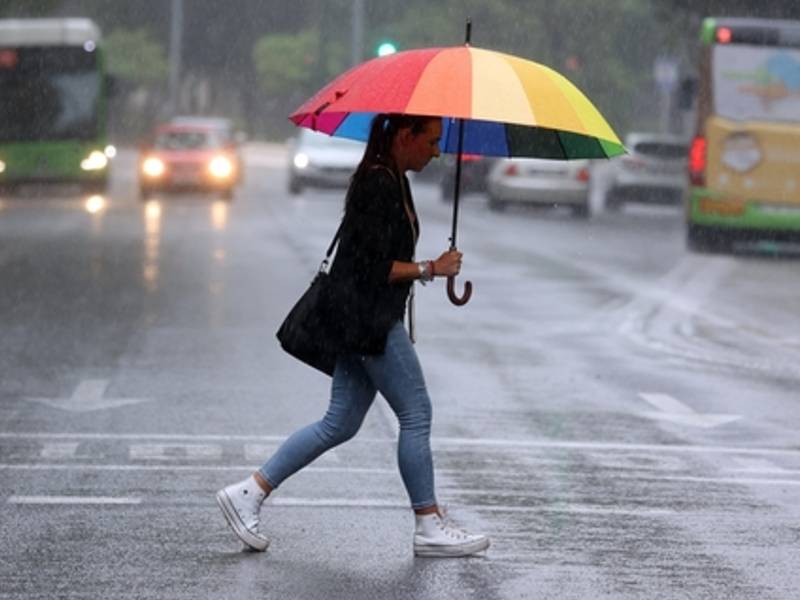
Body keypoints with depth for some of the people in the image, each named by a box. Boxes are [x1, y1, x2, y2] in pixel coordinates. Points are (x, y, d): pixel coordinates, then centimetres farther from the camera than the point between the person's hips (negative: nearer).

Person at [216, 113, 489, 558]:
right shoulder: (376, 185, -17)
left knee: (340, 424, 10)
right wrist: (430, 270, -15)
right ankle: (430, 527, 5)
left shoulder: (393, 180, 15)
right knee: (416, 415, -3)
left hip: (367, 318, 10)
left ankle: (249, 493, 10)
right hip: (369, 319, -10)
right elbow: (374, 267, -21)